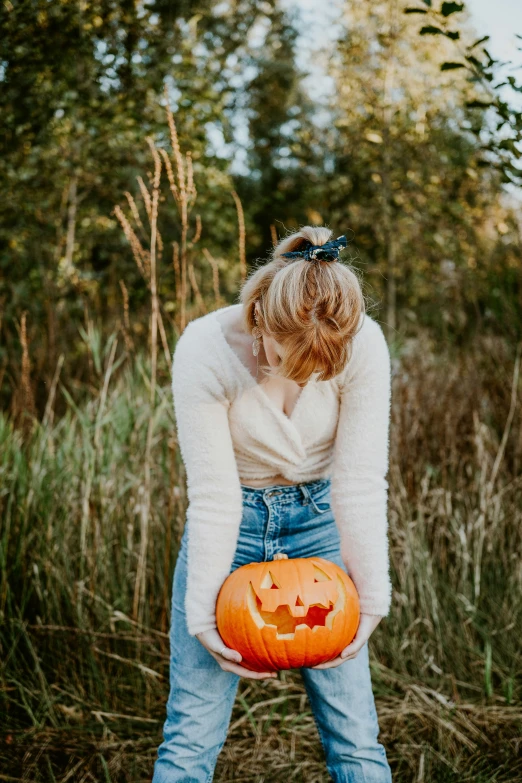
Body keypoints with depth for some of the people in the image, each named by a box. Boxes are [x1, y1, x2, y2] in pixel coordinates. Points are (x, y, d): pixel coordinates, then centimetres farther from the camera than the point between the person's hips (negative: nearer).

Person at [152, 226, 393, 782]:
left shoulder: (364, 345, -21)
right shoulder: (205, 351, -24)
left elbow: (360, 481, -15)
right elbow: (214, 495, -20)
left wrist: (372, 599, -16)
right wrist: (203, 612, -19)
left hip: (318, 518, 1)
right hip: (230, 522, -1)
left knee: (355, 734, 0)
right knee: (191, 735, -2)